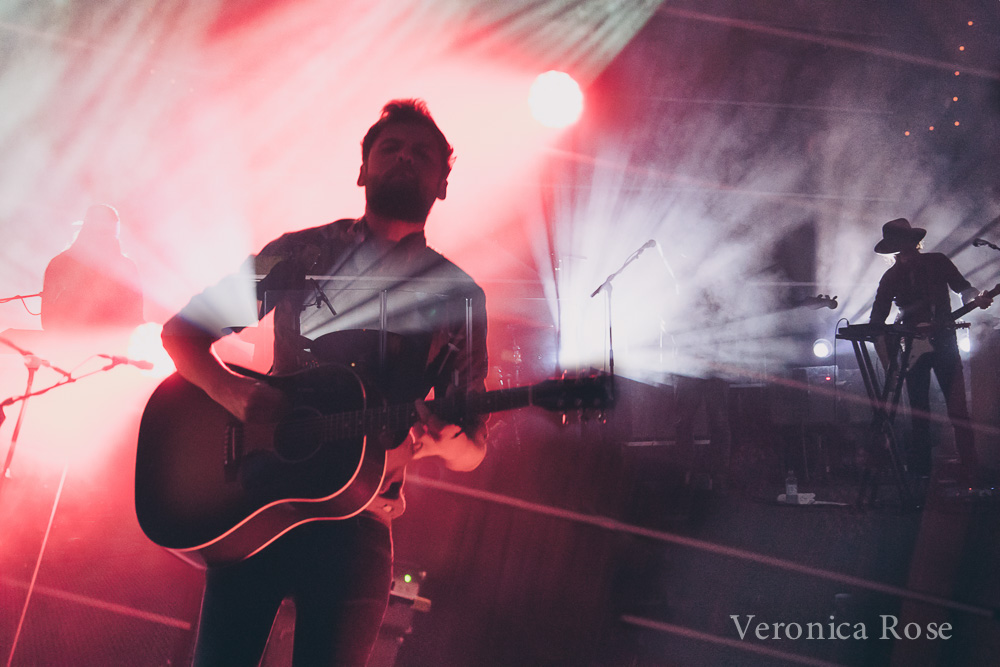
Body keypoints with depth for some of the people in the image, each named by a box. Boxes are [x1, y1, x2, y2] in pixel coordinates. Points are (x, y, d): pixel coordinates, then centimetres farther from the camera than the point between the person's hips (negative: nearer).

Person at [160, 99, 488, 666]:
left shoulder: (459, 295, 7)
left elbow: (473, 449, 8)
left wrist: (443, 438, -17)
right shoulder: (301, 252, 8)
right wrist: (238, 394, -13)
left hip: (357, 519, 0)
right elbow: (182, 331, 8)